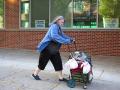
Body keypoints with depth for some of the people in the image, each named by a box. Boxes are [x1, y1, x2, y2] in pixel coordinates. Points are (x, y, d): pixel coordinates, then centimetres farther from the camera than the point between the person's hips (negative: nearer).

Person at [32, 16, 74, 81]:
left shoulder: (58, 28, 13)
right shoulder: (54, 26, -18)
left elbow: (63, 35, 15)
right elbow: (54, 36, -36)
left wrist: (70, 39, -4)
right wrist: (66, 41, -38)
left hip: (54, 49, 9)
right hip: (47, 48, -9)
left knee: (58, 62, 6)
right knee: (43, 62, 4)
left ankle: (61, 77, 13)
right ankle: (35, 74, 25)